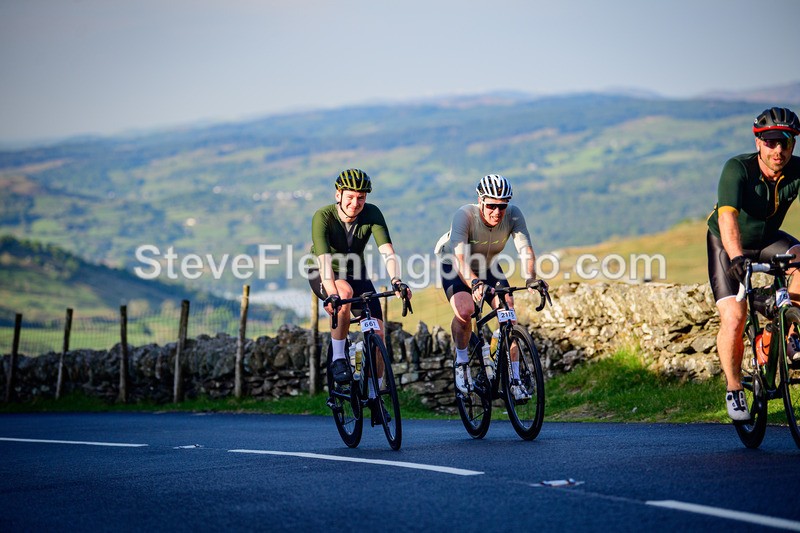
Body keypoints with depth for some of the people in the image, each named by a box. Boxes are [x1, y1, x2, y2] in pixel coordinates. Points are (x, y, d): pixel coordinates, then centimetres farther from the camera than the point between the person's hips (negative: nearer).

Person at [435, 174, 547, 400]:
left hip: (488, 267, 3)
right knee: (464, 310, -30)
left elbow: (525, 248, -34)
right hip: (454, 266, -3)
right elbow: (460, 256, -46)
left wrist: (530, 278, -54)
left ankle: (514, 380, -5)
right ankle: (462, 362, -4)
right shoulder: (464, 215, -34)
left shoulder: (513, 215, -25)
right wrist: (474, 283, -64)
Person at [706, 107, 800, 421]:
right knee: (734, 318, -17)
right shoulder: (737, 169, -30)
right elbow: (727, 215, -44)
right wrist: (736, 256, -61)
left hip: (768, 241, 3)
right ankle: (734, 390, 4)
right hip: (729, 244, -3)